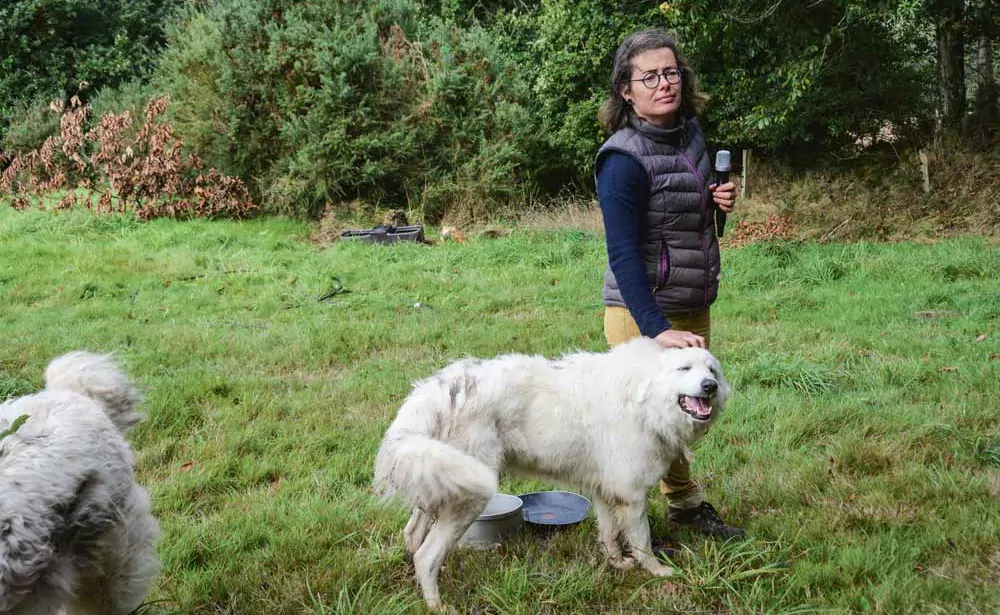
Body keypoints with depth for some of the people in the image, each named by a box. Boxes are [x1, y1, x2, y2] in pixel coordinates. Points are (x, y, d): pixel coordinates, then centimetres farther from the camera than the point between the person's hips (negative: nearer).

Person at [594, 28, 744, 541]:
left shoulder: (690, 133, 4)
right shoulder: (623, 159, -20)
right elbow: (623, 254, -23)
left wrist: (717, 202, -2)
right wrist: (656, 330, -30)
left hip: (693, 307, 7)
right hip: (642, 312, -7)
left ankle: (685, 505, 36)